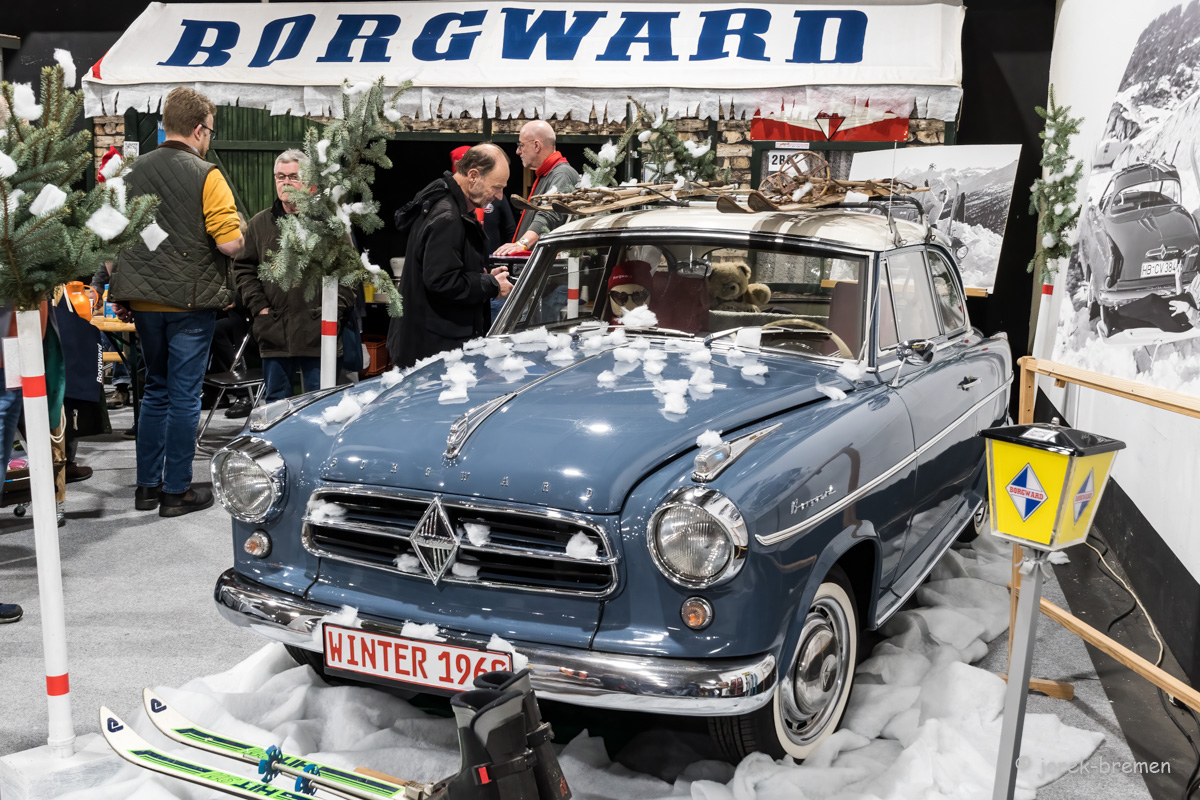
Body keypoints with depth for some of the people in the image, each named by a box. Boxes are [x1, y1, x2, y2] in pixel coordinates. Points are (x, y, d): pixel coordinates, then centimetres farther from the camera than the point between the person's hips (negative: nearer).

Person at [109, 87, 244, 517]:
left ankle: (147, 486, 22)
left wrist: (119, 294, 19)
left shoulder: (134, 172, 7)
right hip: (190, 301, -5)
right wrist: (239, 235, 4)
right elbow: (230, 243, -19)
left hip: (144, 301, 6)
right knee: (184, 396, 3)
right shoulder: (206, 176, -11)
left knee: (155, 390, 17)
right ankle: (176, 491, 9)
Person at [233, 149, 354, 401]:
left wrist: (333, 309, -7)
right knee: (274, 401, 10)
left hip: (318, 332, -3)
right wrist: (258, 307, 1)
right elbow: (244, 269, 13)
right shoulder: (260, 224, 11)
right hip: (274, 332, 3)